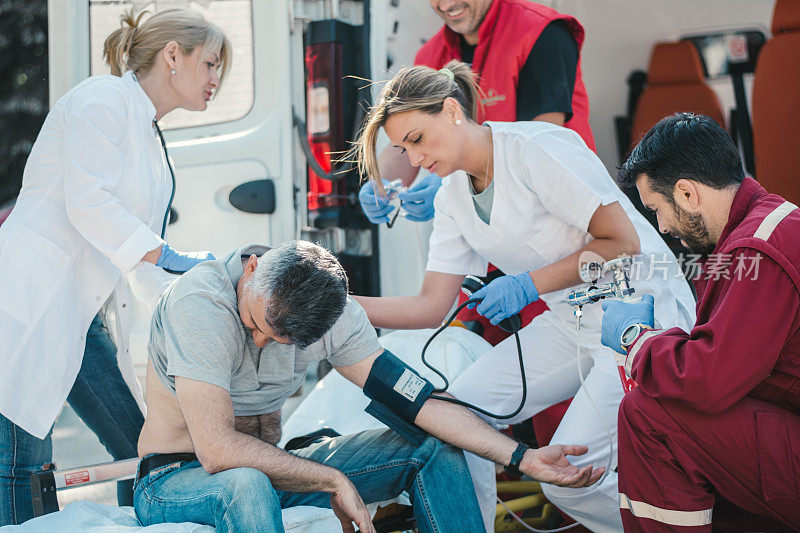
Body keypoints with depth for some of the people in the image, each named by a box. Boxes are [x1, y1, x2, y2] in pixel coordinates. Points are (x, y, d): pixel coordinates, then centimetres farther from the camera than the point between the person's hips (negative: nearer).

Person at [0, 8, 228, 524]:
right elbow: (88, 204, -18)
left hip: (80, 314, 10)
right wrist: (173, 258, -19)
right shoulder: (102, 100, -7)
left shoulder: (149, 135, 20)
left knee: (145, 450, 5)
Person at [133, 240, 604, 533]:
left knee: (434, 448, -6)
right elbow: (217, 450, -33)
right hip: (176, 479, -6)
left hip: (269, 468, 6)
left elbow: (415, 396, -12)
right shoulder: (199, 304, -28)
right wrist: (335, 482, -25)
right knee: (246, 485, -43)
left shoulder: (332, 313, -10)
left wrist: (524, 458, -20)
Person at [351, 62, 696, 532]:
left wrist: (529, 284, -18)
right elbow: (431, 307, 4)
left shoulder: (537, 149, -17)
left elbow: (623, 242, -18)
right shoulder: (452, 198, 6)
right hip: (570, 321, 8)